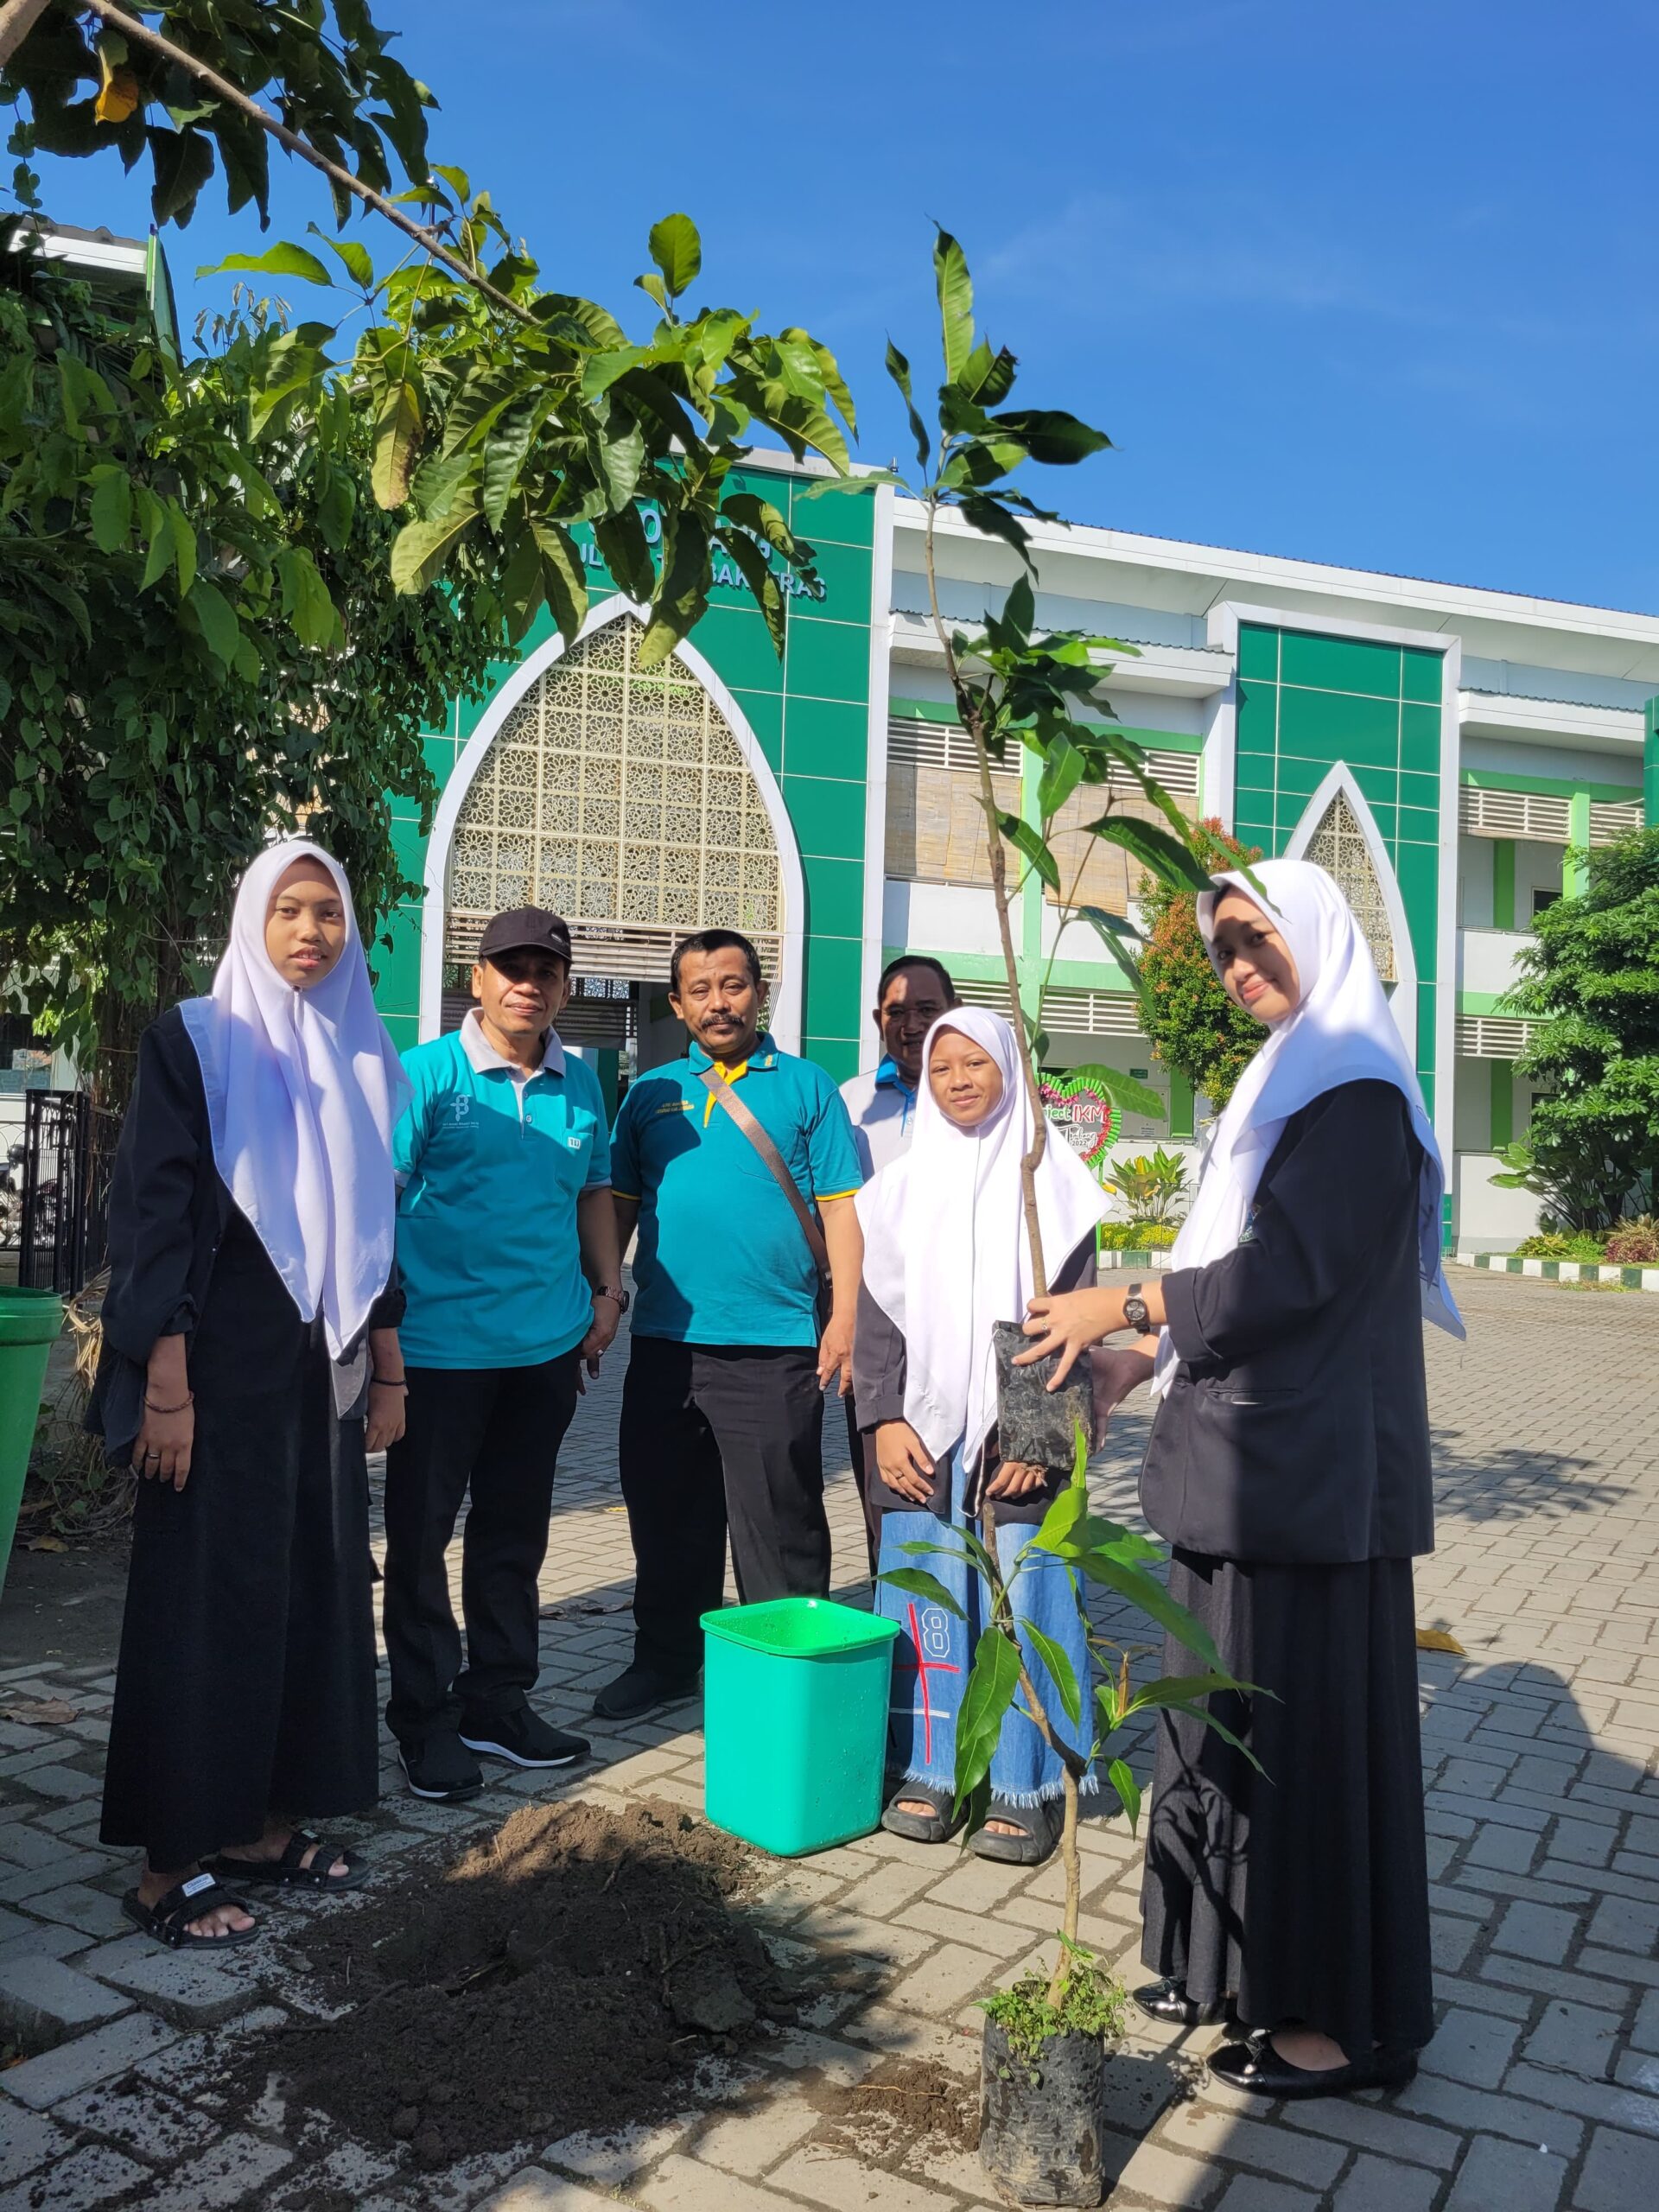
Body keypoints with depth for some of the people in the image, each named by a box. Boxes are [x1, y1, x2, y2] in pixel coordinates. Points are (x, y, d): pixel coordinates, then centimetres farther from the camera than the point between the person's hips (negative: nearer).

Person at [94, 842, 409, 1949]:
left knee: (317, 1586, 10)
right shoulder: (193, 1040, -5)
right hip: (223, 1360, -5)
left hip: (327, 1363, 6)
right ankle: (171, 1864, 13)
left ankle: (265, 1825, 24)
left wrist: (388, 1368, 12)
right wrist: (165, 1383, -16)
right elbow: (153, 1213, -10)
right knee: (206, 1597, 0)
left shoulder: (363, 1057, 10)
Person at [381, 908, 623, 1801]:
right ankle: (426, 1718, 19)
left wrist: (607, 1290, 10)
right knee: (421, 1534, 5)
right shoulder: (426, 1074, -7)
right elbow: (378, 1196, -9)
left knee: (515, 1530, 15)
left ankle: (498, 1701, 30)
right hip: (441, 1342, -4)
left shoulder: (580, 1083, 8)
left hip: (548, 1342, 5)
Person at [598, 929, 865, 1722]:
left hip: (774, 1342, -3)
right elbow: (617, 1204, 12)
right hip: (665, 1340, 4)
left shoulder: (806, 1087, 4)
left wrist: (845, 1316, -7)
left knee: (779, 1522, 2)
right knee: (666, 1514, 14)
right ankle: (666, 1661, 31)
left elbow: (840, 1208, 0)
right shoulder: (651, 1093, 12)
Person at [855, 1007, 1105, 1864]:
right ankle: (929, 1770, 18)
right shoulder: (902, 1187, 9)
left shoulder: (1053, 1180, 1)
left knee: (1022, 1600, 0)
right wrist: (884, 1419, -3)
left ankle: (1024, 1787, 12)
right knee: (926, 1601, 5)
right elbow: (876, 1309, 8)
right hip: (921, 1434, 2)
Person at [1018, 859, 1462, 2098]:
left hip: (1312, 1470, -9)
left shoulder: (1354, 1089, -14)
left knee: (1310, 1721, 1)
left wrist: (1127, 1306, -14)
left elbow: (1293, 1268, -21)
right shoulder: (1292, 1079, 15)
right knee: (1241, 1708, 16)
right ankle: (1242, 1963, 31)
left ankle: (1351, 2015, 17)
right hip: (1256, 1458, 9)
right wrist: (1152, 1356, 12)